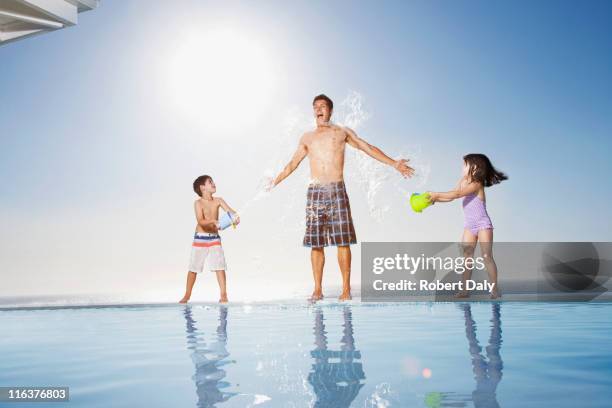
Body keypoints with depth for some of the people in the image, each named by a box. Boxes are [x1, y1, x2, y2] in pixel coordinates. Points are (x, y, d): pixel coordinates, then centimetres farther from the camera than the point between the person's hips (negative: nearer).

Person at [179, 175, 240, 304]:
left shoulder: (218, 200, 0)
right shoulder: (198, 203, -11)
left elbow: (229, 210, -14)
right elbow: (200, 221, -23)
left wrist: (235, 216, -35)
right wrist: (213, 221, -40)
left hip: (215, 238, 2)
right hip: (200, 239, -2)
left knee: (219, 266, -7)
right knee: (193, 268, 8)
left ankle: (223, 295, -2)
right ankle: (187, 295, 24)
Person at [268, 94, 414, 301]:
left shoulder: (342, 132, 11)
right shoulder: (307, 138, 18)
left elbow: (369, 148, 8)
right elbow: (293, 163, 28)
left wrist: (394, 164, 0)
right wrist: (276, 181, 31)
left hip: (337, 191, -2)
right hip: (315, 192, 3)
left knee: (342, 241, -5)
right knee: (315, 243, 1)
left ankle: (346, 288, 1)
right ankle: (317, 290, 7)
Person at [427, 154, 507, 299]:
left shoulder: (476, 184, -17)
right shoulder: (463, 183, 7)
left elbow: (457, 194, -29)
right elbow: (450, 197, 7)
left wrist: (436, 194, -26)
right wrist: (434, 199, -4)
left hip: (483, 224, -7)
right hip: (469, 226, 7)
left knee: (487, 256, -7)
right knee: (467, 256, 1)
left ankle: (495, 289, 1)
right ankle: (465, 289, 1)